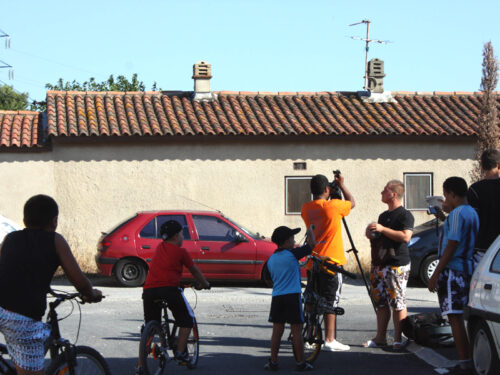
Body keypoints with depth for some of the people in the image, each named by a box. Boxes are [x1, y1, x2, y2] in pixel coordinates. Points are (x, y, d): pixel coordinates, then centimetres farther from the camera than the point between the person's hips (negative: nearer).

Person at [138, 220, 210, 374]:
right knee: (187, 320, 15)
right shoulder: (180, 251, 8)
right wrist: (205, 284, 37)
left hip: (149, 290, 5)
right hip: (169, 288, -5)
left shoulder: (160, 248, 23)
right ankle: (180, 353, 3)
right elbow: (194, 271, 19)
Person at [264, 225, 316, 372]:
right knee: (297, 331, 1)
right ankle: (301, 363, 6)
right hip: (292, 296, -5)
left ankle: (273, 362, 12)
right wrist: (310, 232, 19)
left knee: (277, 331, 9)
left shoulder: (271, 259, 12)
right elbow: (312, 244, 1)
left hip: (277, 297, 5)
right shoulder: (292, 254, -7)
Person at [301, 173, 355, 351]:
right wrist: (341, 185, 16)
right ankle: (329, 340, -5)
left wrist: (329, 195, 20)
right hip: (331, 262, -6)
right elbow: (352, 202, 5)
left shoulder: (306, 208, 4)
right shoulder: (333, 206, -13)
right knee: (331, 301, -3)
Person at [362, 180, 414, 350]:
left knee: (398, 304, -8)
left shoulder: (405, 215, -7)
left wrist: (382, 229, -21)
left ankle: (399, 338, -6)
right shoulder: (383, 215, 21)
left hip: (397, 266, -9)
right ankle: (380, 337, 13)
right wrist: (371, 235, 9)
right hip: (379, 264, 9)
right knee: (381, 303, 9)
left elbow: (405, 237, -22)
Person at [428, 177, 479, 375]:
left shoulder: (457, 214, -13)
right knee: (467, 317, 13)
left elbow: (452, 245, -19)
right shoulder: (472, 213, 16)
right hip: (469, 269, 10)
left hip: (453, 270, -10)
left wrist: (436, 274, -18)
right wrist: (449, 212, 31)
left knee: (455, 317, -10)